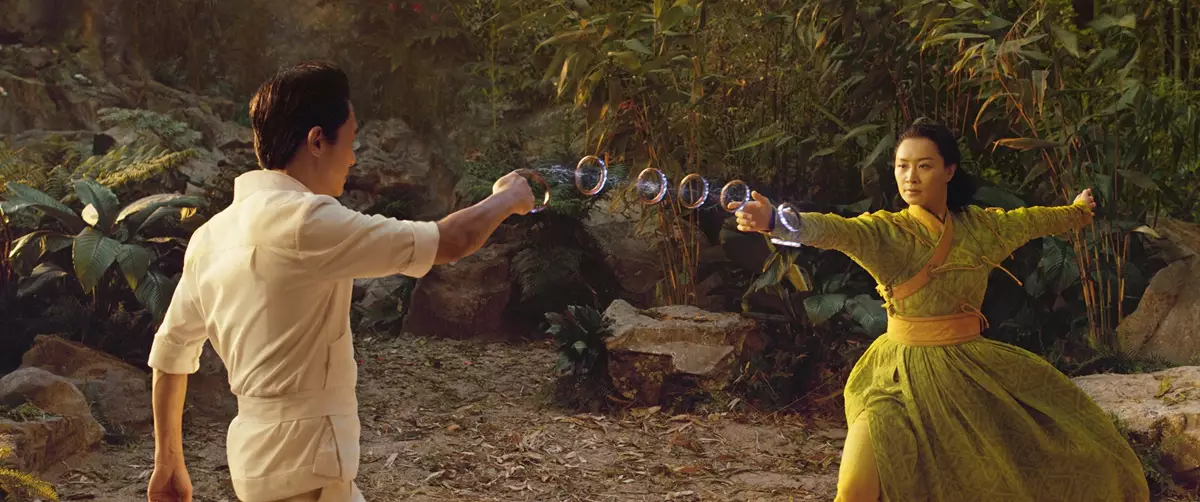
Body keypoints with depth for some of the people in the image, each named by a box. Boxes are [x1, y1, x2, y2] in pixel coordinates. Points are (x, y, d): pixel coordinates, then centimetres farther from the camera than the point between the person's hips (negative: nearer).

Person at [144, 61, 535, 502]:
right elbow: (451, 242, -14)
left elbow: (170, 353, 13)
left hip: (260, 451, 9)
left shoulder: (213, 233, 6)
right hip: (300, 464, -9)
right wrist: (507, 198, 5)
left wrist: (169, 463, 23)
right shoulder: (303, 221, -18)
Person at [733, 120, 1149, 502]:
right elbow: (836, 231, -32)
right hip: (904, 374, -4)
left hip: (970, 368, 5)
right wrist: (773, 221, -52)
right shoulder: (886, 232, -13)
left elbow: (1032, 221, 23)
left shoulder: (980, 227, 2)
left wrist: (1078, 211, 42)